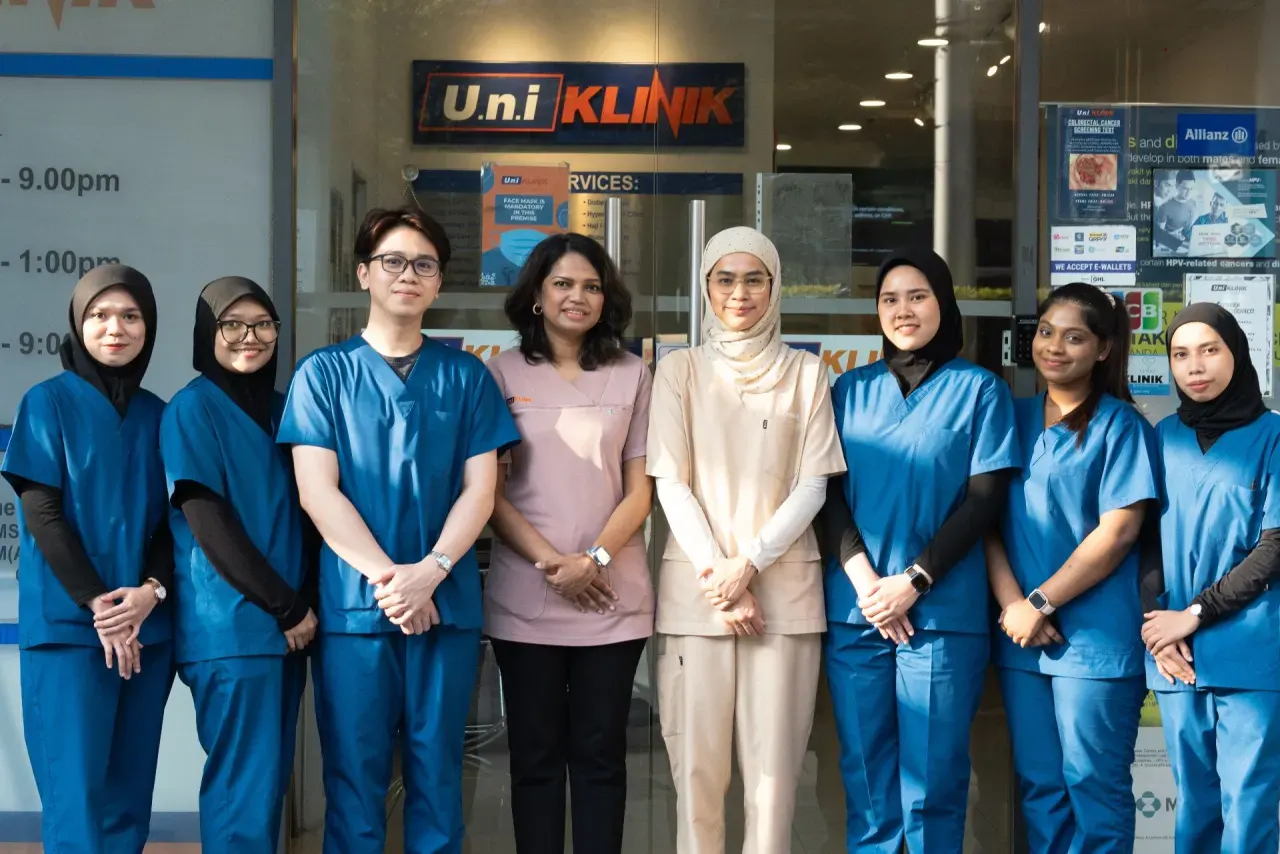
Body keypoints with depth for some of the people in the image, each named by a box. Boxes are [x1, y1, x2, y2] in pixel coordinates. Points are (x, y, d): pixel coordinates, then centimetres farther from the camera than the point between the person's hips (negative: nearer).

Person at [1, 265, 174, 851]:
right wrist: (97, 606, -12)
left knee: (128, 797, 6)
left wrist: (152, 590, -9)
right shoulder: (48, 402, 0)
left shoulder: (157, 415, 11)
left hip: (147, 627, 4)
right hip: (68, 627, -4)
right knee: (76, 801, -8)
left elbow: (172, 518, 10)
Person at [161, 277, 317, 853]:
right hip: (231, 627, -7)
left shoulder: (280, 407, 14)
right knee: (246, 786, -7)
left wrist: (302, 602, 2)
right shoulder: (192, 409, -5)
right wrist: (286, 608, -10)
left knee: (271, 778, 9)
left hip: (286, 624, 7)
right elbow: (209, 525, -11)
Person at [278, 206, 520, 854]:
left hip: (446, 603, 1)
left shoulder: (465, 376, 8)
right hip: (353, 604, -1)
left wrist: (429, 571, -13)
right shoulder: (322, 374, 4)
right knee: (354, 777, 3)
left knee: (437, 772, 7)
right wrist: (387, 578, -13)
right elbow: (317, 492, -4)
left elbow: (479, 489, 2)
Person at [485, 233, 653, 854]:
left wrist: (594, 558, -11)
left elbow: (640, 489, 5)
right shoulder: (502, 374, 3)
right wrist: (550, 561, -11)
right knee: (536, 753, 5)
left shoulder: (632, 375, 7)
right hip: (524, 594, -1)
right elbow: (489, 490, 0)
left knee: (600, 753, 4)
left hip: (612, 595, 1)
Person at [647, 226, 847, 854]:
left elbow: (813, 484, 2)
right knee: (697, 760, 0)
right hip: (695, 585, 0)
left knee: (774, 761, -1)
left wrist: (749, 562, -10)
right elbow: (671, 484, 1)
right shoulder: (679, 370, 7)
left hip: (784, 586, 0)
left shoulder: (805, 372, 7)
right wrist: (716, 572, -10)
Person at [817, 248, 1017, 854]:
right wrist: (864, 579, -9)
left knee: (933, 780, -1)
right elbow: (828, 492, 6)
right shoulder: (850, 390, 12)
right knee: (865, 778, 6)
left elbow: (985, 499, -2)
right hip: (853, 610, 3)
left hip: (942, 611, -2)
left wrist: (913, 582, -11)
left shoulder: (979, 389, 4)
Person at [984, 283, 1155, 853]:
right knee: (1038, 785, 10)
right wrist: (1012, 603, -9)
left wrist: (1040, 603, -12)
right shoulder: (1013, 419, 11)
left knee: (1094, 786, 1)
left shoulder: (1119, 424, -3)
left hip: (1096, 634, -5)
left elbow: (1118, 531, -10)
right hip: (1021, 635, 5)